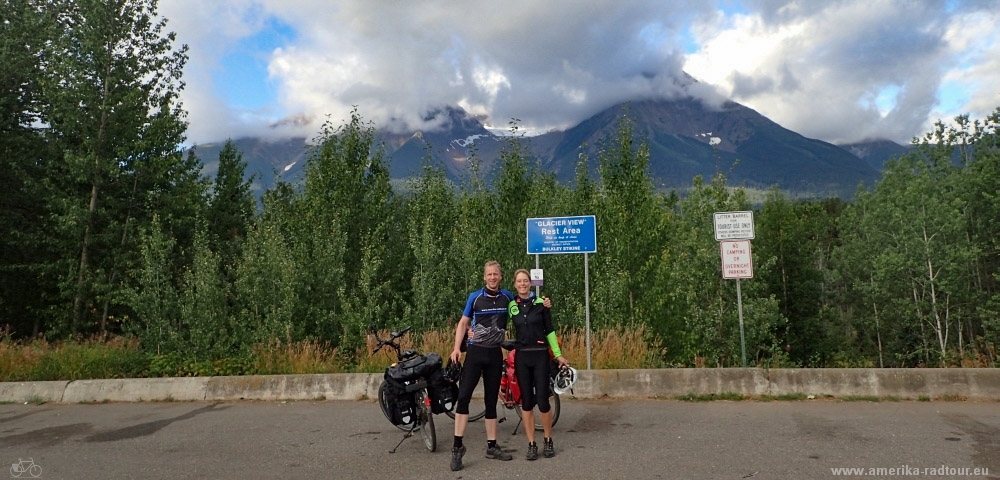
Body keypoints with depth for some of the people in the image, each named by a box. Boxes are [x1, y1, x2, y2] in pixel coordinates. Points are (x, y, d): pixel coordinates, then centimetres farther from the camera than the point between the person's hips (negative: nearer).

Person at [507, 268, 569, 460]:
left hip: (541, 356, -2)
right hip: (522, 357, 2)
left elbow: (549, 330, 2)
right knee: (526, 401, 5)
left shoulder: (541, 302, -2)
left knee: (542, 400, -3)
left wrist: (558, 355, 0)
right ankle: (532, 444, 15)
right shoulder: (511, 305, 3)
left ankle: (548, 441, 18)